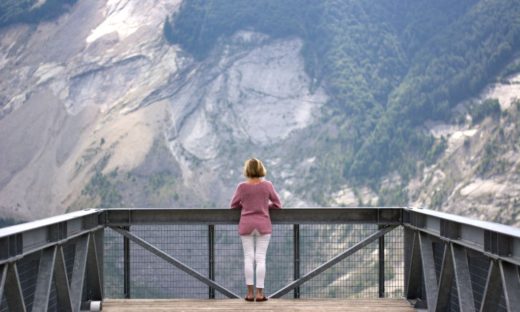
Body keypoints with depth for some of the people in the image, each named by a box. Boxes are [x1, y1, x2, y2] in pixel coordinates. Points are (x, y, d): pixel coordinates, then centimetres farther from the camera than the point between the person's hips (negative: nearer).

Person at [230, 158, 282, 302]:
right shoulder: (267, 185, -6)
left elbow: (234, 205, 3)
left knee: (248, 257, 6)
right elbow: (277, 204, 1)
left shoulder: (242, 186, -7)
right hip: (263, 225, 0)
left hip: (246, 225, 0)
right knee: (261, 258, 2)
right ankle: (259, 293, 0)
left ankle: (250, 292, 4)